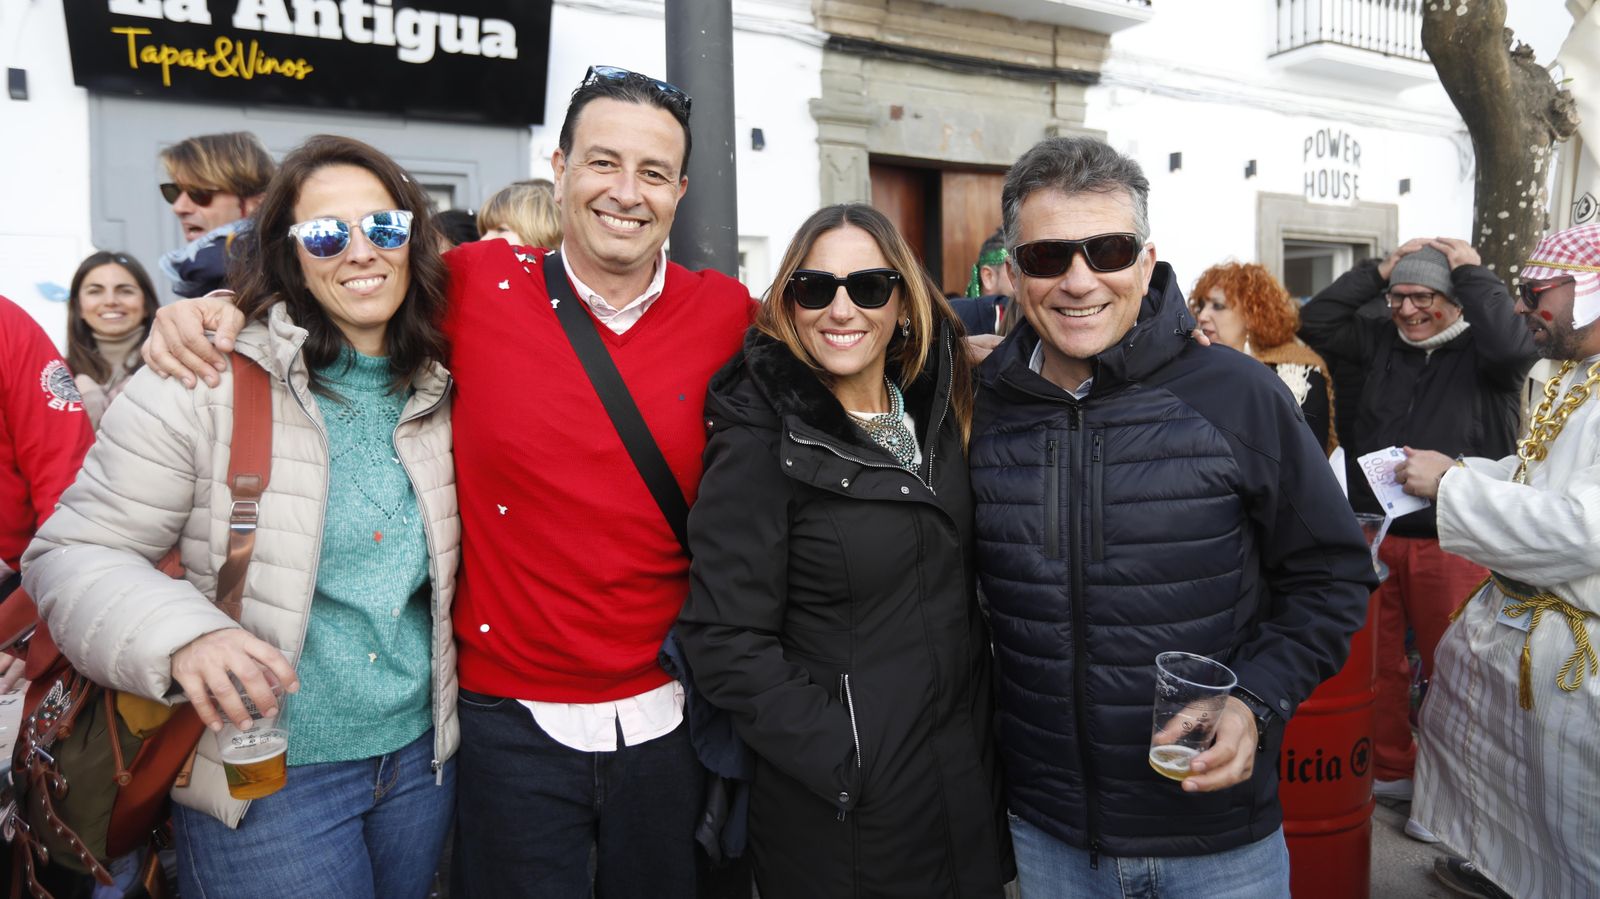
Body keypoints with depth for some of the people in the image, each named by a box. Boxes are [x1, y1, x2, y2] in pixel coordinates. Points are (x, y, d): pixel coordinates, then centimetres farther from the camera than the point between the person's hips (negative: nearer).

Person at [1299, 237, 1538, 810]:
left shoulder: (1480, 351, -4)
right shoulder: (1383, 342, 9)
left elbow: (1513, 346, -25)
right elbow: (1315, 324, 6)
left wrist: (1472, 272, -13)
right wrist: (1376, 272, 0)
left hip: (1453, 546, -4)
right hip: (1374, 537, 4)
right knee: (1376, 663, 14)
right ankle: (1388, 769, 32)